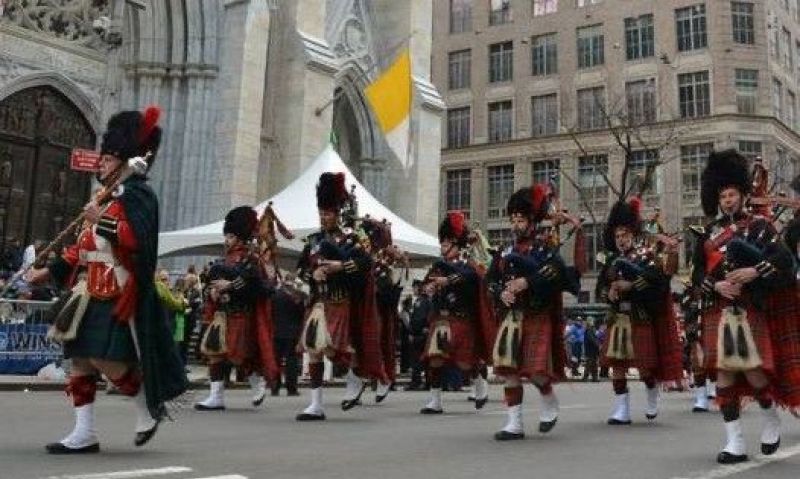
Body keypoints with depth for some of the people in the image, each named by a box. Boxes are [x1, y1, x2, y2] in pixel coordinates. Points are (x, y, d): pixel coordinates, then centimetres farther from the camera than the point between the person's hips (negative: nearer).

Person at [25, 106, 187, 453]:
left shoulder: (136, 193, -8)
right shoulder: (107, 198, 21)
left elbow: (140, 236, -25)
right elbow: (82, 248, 25)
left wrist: (103, 222, -21)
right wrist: (49, 271, 23)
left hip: (119, 296, -10)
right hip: (94, 295, 10)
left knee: (106, 359, -12)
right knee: (80, 360, 6)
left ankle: (150, 409, 10)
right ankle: (84, 434, 12)